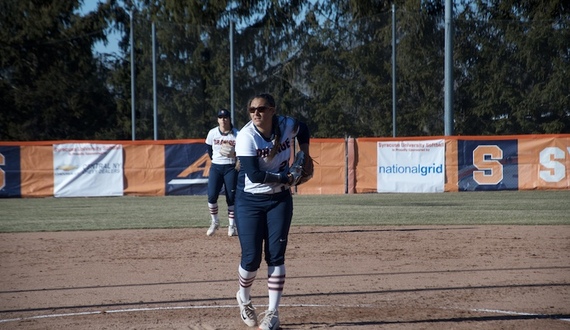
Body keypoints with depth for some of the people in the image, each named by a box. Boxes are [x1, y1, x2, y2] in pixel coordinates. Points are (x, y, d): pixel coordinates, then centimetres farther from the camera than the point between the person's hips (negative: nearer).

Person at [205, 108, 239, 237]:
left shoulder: (237, 134, -5)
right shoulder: (212, 133, 0)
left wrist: (233, 154, -20)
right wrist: (216, 160, 9)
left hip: (231, 168, -2)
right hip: (216, 167, 2)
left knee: (231, 197, -1)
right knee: (212, 196, -7)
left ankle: (232, 225, 9)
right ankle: (215, 222, 12)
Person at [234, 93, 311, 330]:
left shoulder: (288, 126, -8)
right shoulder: (246, 137, -21)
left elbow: (303, 130, 18)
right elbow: (253, 174, -28)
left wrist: (304, 154, 5)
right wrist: (284, 178, -21)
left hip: (280, 199, 3)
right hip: (250, 201, -3)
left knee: (276, 255, -1)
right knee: (251, 258, -4)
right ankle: (244, 298, 27)